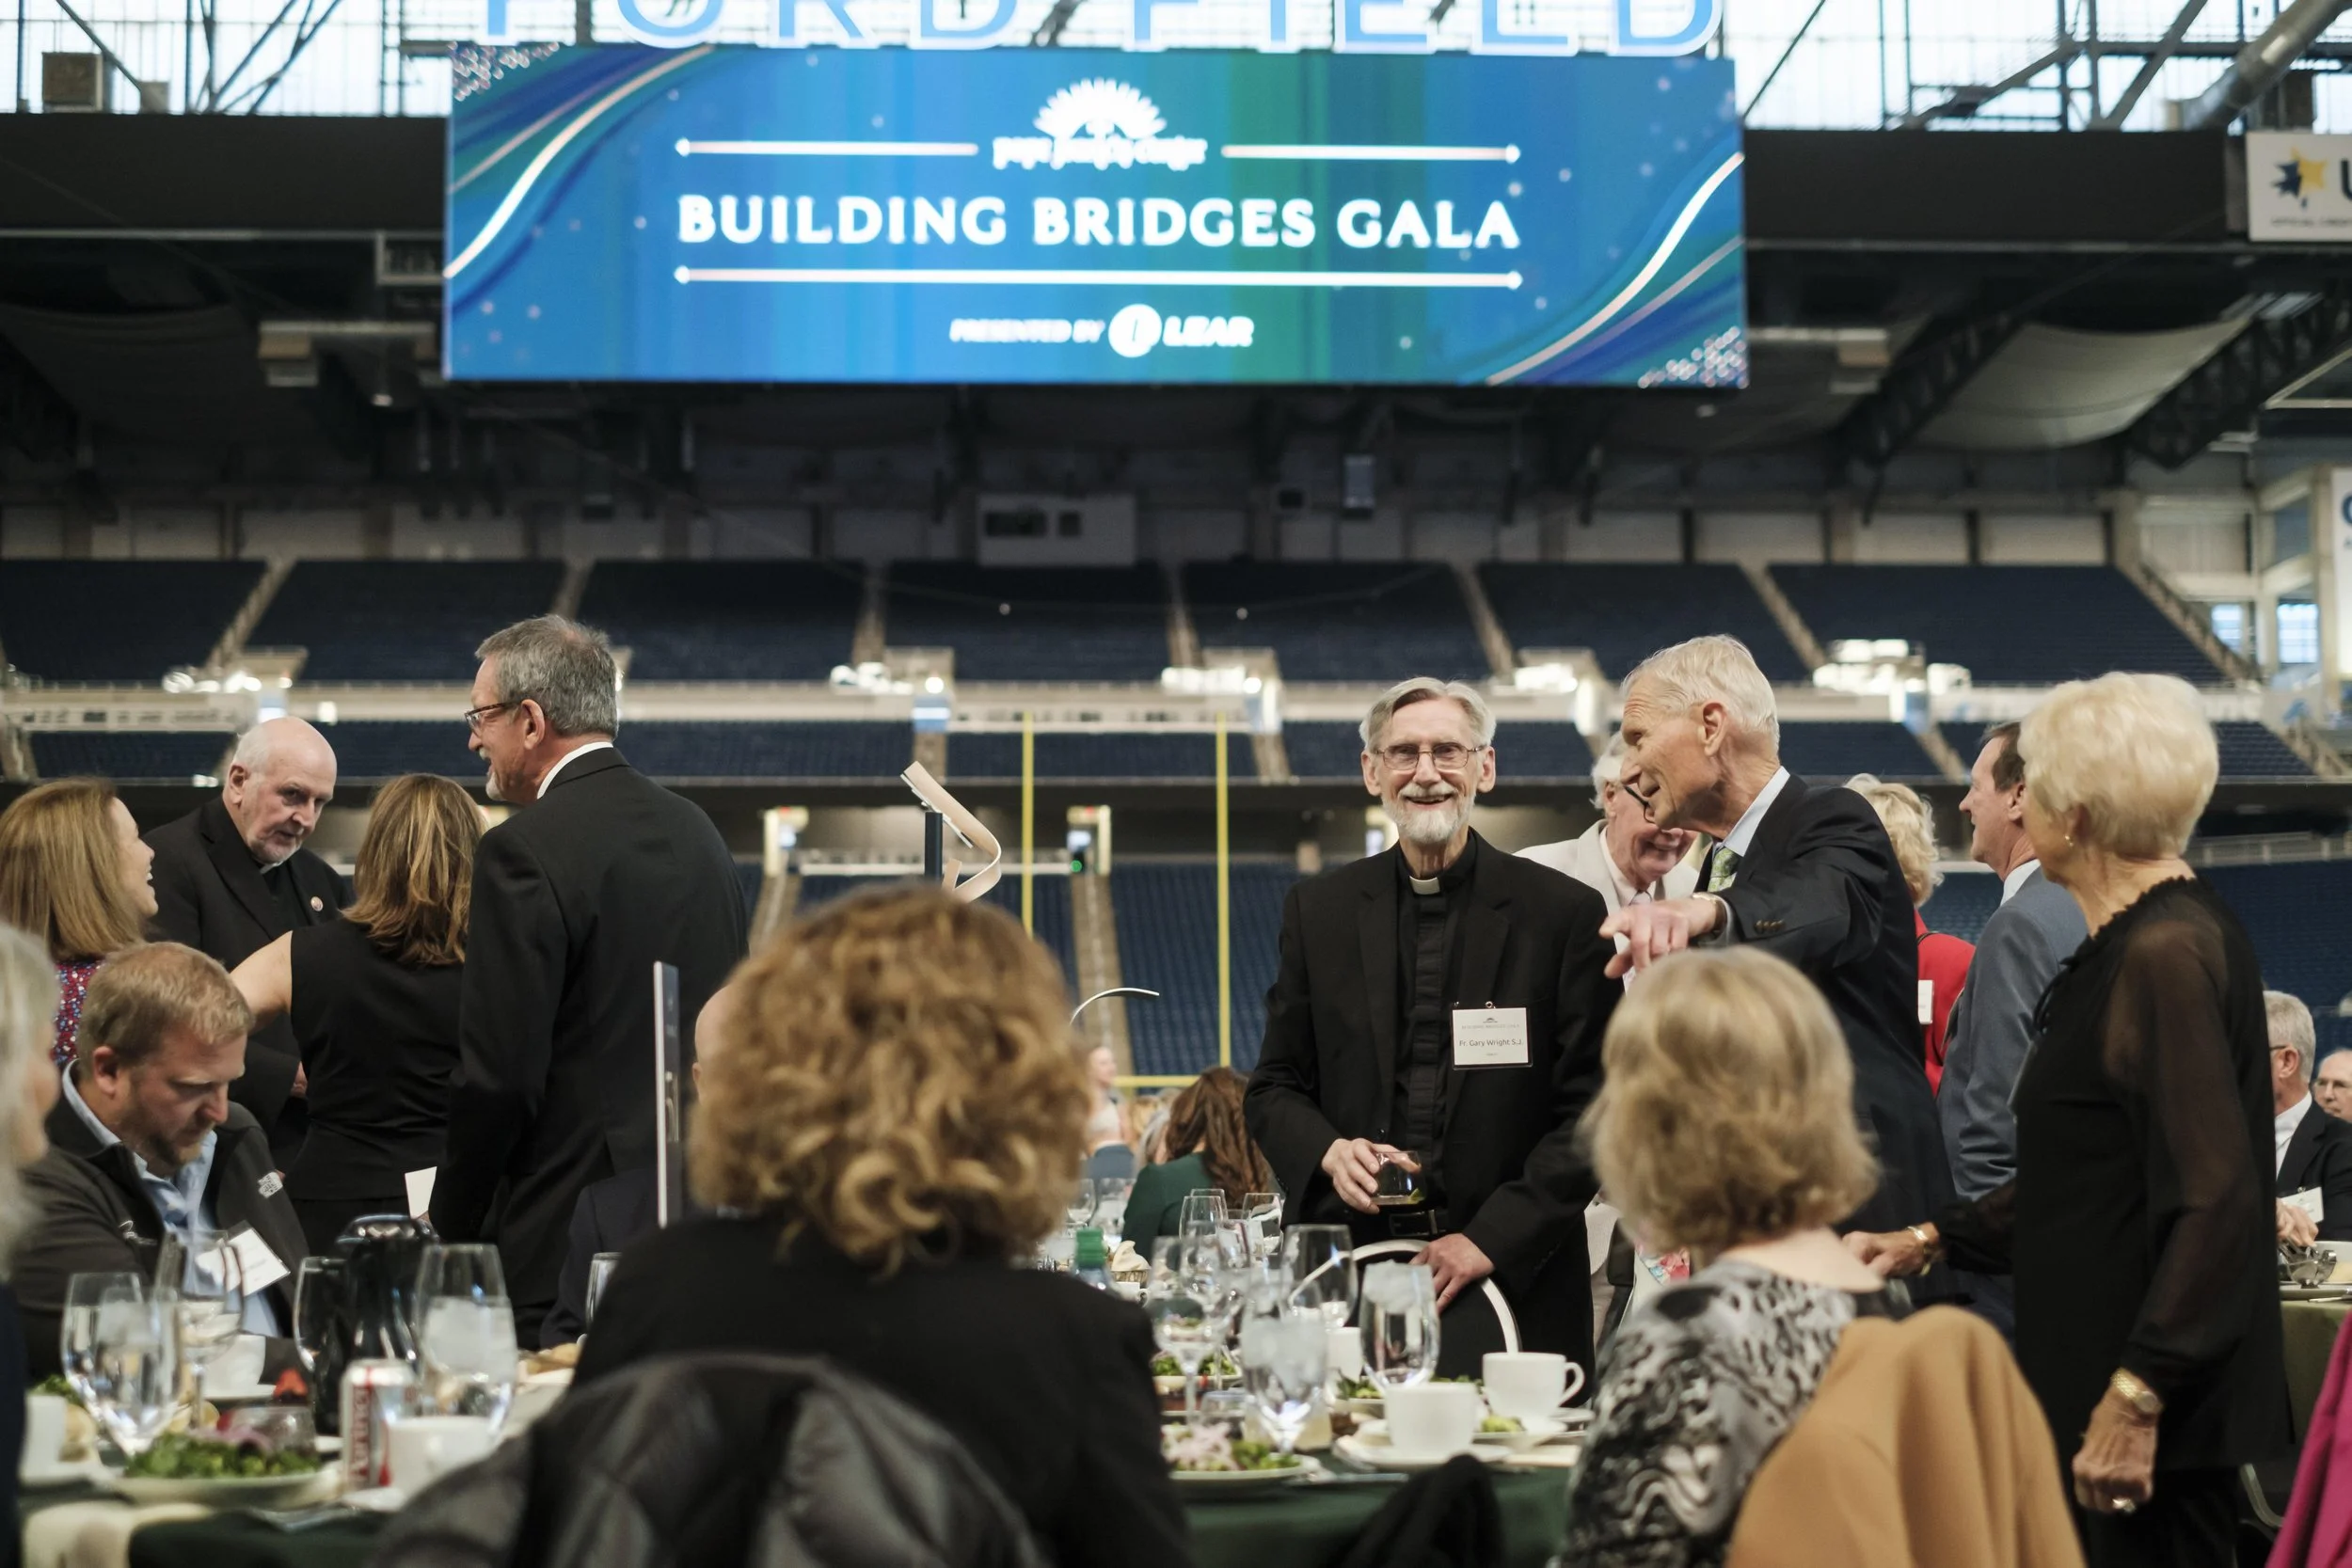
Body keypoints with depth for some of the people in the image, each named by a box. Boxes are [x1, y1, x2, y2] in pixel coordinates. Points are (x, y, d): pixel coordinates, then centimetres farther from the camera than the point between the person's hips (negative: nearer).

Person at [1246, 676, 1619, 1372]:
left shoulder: (1564, 912, 1)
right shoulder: (1317, 910, 10)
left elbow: (1592, 1112, -1)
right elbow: (1273, 1088, 14)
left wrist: (1493, 1238, -10)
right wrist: (1329, 1152, -8)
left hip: (1514, 1287, -2)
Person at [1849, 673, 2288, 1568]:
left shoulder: (2166, 951, -18)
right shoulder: (2133, 940, 14)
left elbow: (2215, 1201, -23)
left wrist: (2137, 1400, -24)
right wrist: (1932, 1241, 17)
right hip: (2107, 1377, 10)